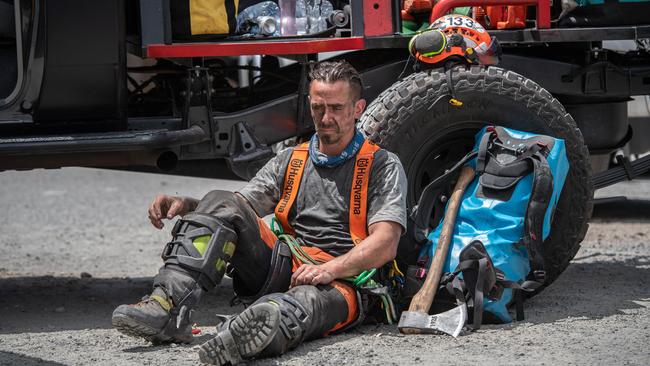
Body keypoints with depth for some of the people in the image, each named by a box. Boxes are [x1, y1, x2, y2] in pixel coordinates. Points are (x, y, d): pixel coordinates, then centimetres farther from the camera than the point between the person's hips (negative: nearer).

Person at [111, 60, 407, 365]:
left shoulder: (383, 166, 7)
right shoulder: (289, 161, 22)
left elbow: (385, 243, -6)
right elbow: (241, 206, 14)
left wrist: (330, 269, -24)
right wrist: (185, 205, -7)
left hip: (342, 281, -5)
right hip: (282, 268, 5)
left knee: (310, 300, -42)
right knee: (221, 203, -15)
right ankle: (168, 307, -33)